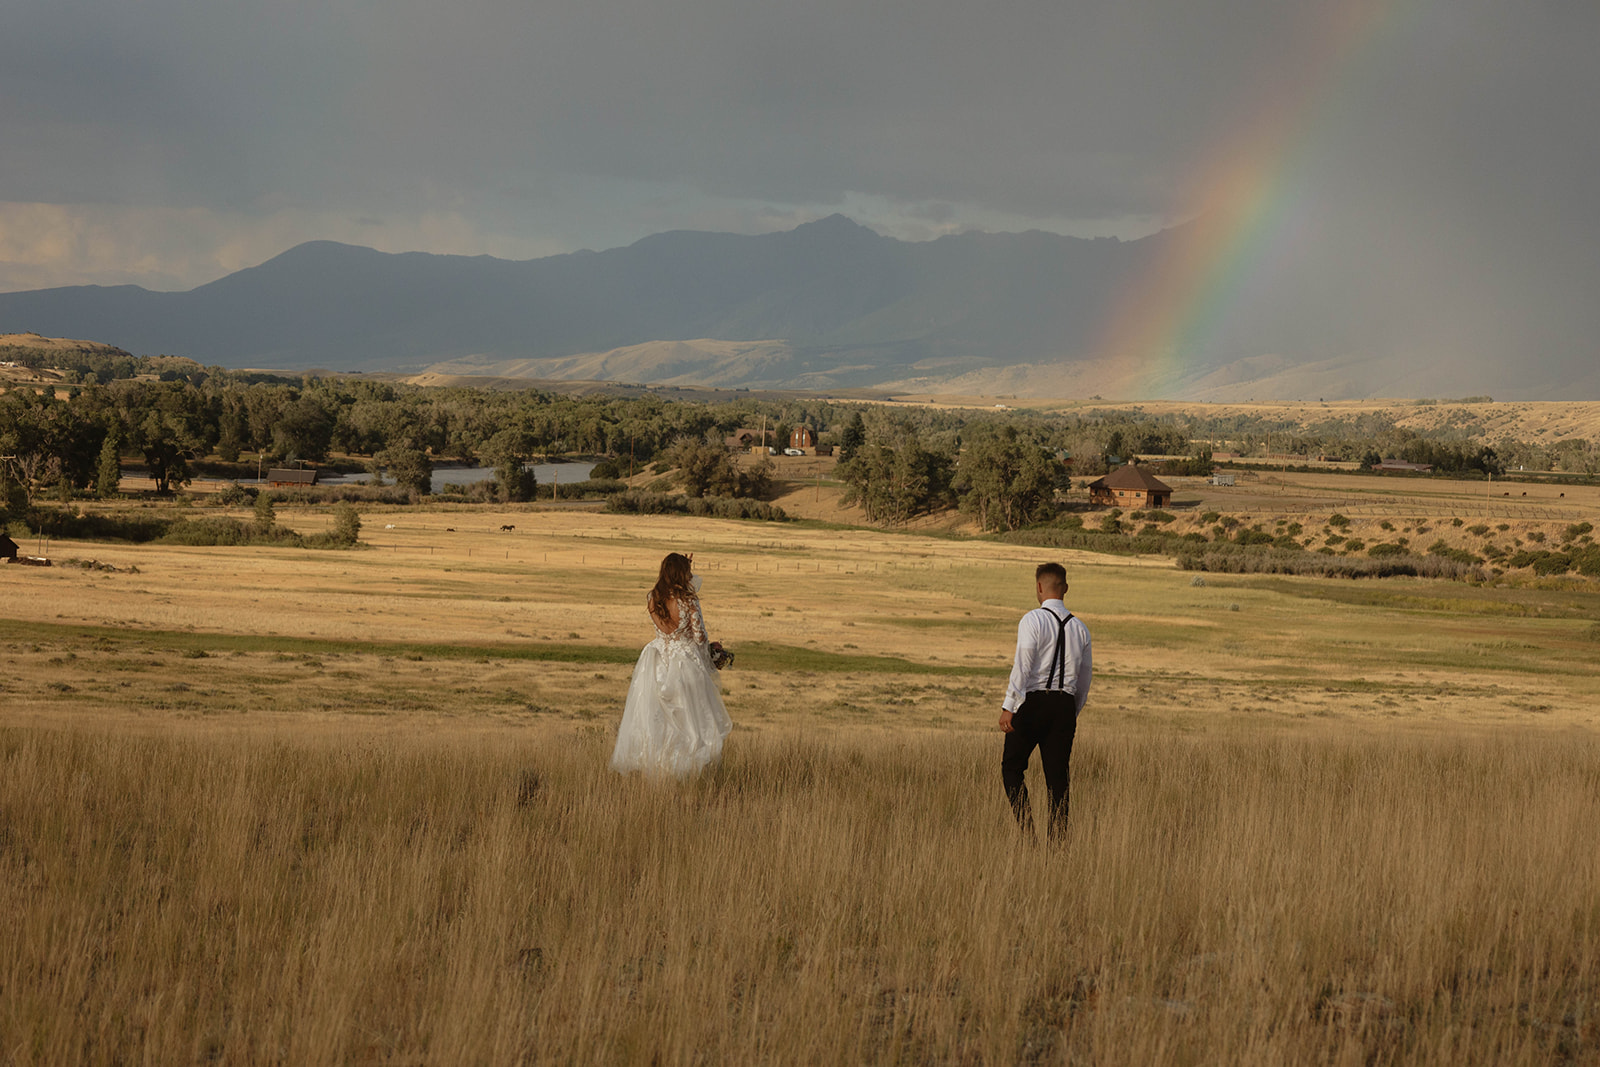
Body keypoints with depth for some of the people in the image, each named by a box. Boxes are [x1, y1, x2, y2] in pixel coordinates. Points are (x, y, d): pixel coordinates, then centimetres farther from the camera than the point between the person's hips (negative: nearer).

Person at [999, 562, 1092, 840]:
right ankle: (1058, 838, 2)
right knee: (1057, 775, 6)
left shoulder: (1033, 619, -6)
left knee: (1012, 767, 6)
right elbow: (1085, 675, 17)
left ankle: (1026, 829, -8)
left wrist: (1008, 707, -13)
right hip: (1065, 705, 5)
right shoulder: (1079, 627, 12)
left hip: (1032, 702, -4)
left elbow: (1023, 665, -13)